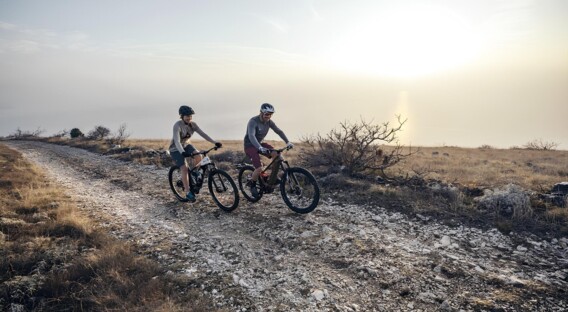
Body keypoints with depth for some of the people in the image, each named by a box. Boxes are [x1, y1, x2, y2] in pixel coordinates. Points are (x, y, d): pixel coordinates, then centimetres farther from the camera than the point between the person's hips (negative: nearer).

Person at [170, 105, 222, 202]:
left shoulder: (192, 124, -10)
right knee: (184, 168, -19)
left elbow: (202, 134, -16)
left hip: (186, 145, 5)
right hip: (176, 149, -5)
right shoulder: (177, 125, -26)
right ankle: (188, 192, -7)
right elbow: (177, 141, -37)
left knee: (199, 157, -23)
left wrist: (215, 142, -28)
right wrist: (182, 152, -54)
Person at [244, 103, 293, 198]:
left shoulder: (269, 122, -4)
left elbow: (279, 131, -4)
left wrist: (287, 142, -20)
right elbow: (251, 136, -39)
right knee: (259, 168, -23)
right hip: (250, 146, -6)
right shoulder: (253, 121, -25)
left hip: (260, 143, 6)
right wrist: (260, 148, -55)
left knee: (277, 155, -18)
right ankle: (252, 185, 5)